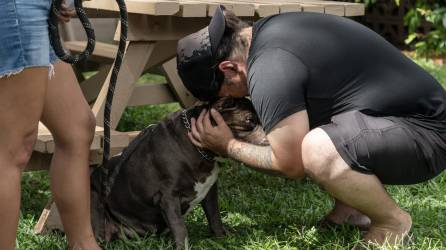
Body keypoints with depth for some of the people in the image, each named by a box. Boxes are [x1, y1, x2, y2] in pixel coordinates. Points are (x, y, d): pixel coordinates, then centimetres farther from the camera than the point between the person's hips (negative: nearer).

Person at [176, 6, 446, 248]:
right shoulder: (269, 29, 6)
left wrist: (228, 146, -3)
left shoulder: (270, 69, -24)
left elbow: (291, 165, -15)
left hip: (424, 133, -10)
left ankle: (393, 222, -5)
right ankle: (351, 208, 18)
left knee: (318, 151, -34)